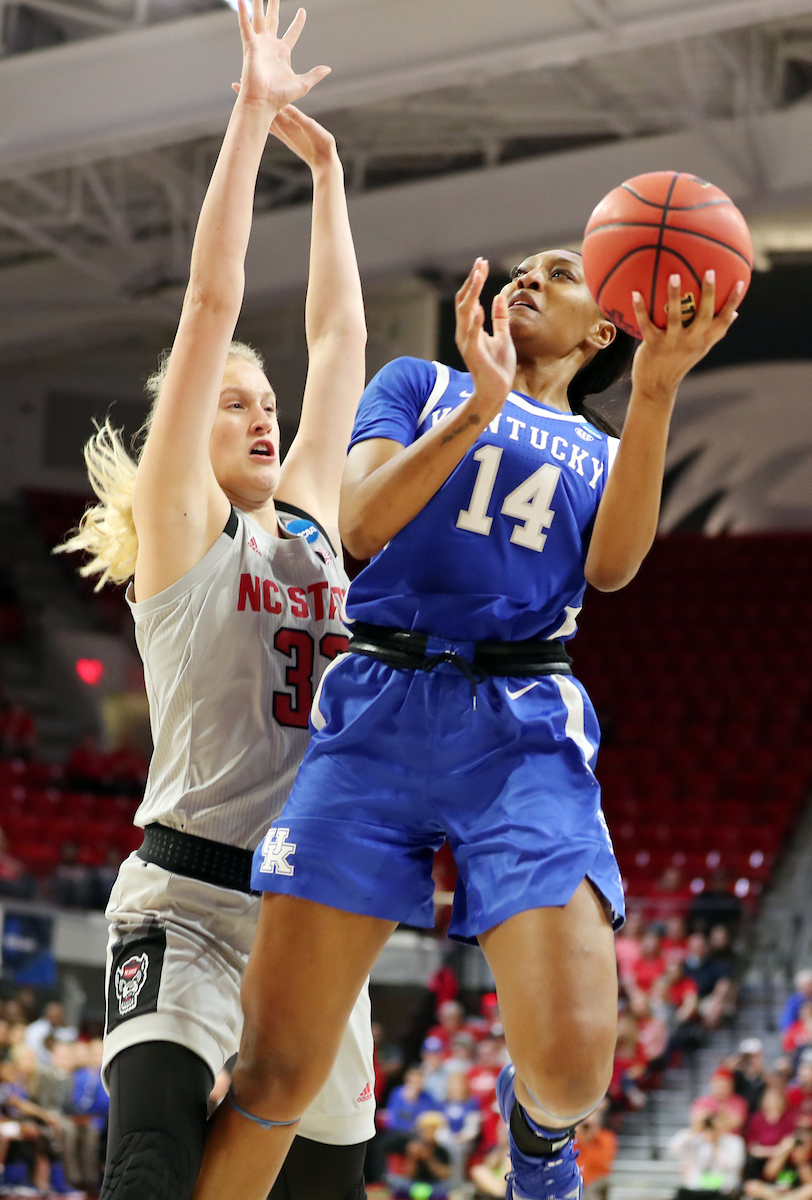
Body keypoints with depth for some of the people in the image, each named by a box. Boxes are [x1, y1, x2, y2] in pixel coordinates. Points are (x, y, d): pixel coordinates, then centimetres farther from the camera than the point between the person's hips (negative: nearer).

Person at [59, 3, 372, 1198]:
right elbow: (214, 300, -5)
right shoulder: (180, 527, 0)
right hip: (188, 903, -7)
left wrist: (324, 170, 22)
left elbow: (338, 336, 20)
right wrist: (251, 115, -4)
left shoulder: (308, 522, 15)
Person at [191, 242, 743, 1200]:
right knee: (275, 1073, -10)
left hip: (524, 730, 1)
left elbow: (611, 565, 2)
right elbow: (362, 524, 3)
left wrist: (655, 397, -8)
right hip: (379, 708, -1)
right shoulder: (420, 386, 20)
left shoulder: (604, 453, 25)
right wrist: (480, 405, -10)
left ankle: (536, 1122, 19)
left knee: (573, 1064, -17)